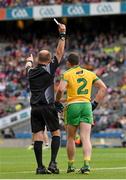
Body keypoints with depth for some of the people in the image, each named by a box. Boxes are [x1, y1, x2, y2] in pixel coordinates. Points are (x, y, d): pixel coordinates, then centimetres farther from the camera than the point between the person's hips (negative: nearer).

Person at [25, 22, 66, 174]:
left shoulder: (31, 72, 10)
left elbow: (28, 65, 35)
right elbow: (59, 52, 0)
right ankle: (53, 162, -9)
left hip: (34, 108, 4)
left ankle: (40, 167, -4)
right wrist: (62, 35, 4)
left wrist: (29, 61, 57)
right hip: (47, 106, -4)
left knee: (37, 136, 0)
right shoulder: (49, 69, -2)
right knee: (56, 133, 5)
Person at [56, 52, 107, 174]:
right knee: (86, 138, -5)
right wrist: (95, 103, 12)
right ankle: (86, 164, -21)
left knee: (71, 138, 11)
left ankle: (70, 166, 16)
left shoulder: (67, 74, 1)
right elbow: (103, 88, 11)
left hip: (73, 105, -2)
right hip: (86, 105, 2)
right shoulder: (89, 74, 14)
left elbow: (61, 89, -15)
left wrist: (57, 101, 1)